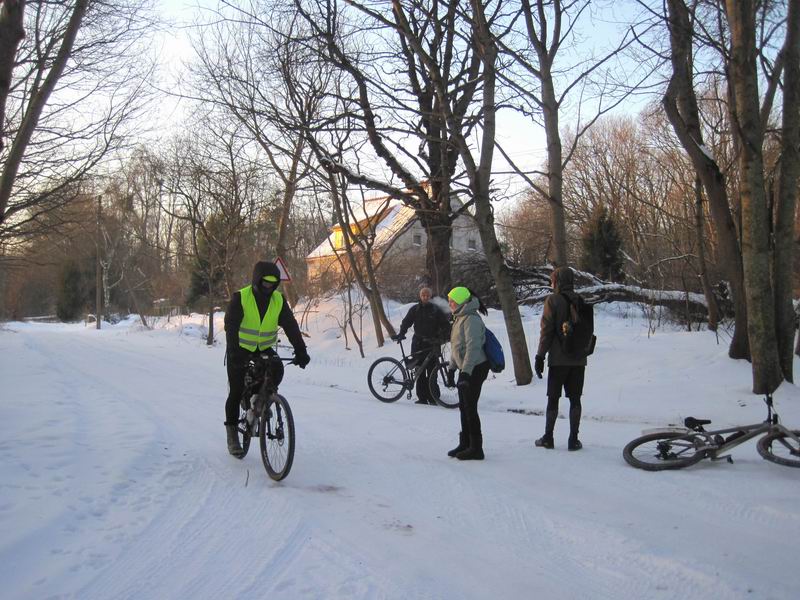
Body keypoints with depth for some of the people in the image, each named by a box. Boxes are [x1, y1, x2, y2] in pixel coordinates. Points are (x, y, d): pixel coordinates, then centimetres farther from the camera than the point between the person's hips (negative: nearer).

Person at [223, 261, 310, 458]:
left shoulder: (279, 300, -7)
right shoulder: (240, 298, -18)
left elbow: (290, 325, -14)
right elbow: (231, 325, -28)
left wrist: (300, 350, -27)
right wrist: (234, 351, -42)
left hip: (264, 349, 3)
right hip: (240, 350, -3)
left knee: (277, 371, -24)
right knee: (236, 392, -6)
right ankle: (232, 433, 10)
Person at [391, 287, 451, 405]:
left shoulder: (436, 310, 4)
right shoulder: (415, 309, 8)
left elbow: (445, 324, 6)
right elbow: (406, 322, 7)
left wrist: (445, 336, -10)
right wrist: (400, 334, -9)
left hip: (432, 344, -2)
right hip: (418, 343, 2)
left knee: (431, 371, -6)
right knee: (420, 371, 0)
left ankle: (432, 397, 0)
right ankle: (422, 397, 4)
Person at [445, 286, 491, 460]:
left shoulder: (471, 320, -17)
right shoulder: (460, 318, 15)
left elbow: (473, 347, -25)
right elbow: (456, 347, 21)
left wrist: (465, 371, -28)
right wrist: (451, 368, 22)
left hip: (475, 369, -10)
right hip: (466, 369, 10)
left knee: (470, 408, -6)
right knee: (463, 407, 14)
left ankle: (476, 449, 2)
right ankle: (465, 444, 25)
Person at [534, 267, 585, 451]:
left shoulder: (553, 300, -8)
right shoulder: (581, 302, 7)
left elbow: (546, 331, -10)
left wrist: (540, 356, -6)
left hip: (558, 359, -4)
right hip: (578, 359, 4)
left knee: (553, 398, 6)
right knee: (575, 399, 7)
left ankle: (548, 438, 11)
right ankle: (573, 439, 7)